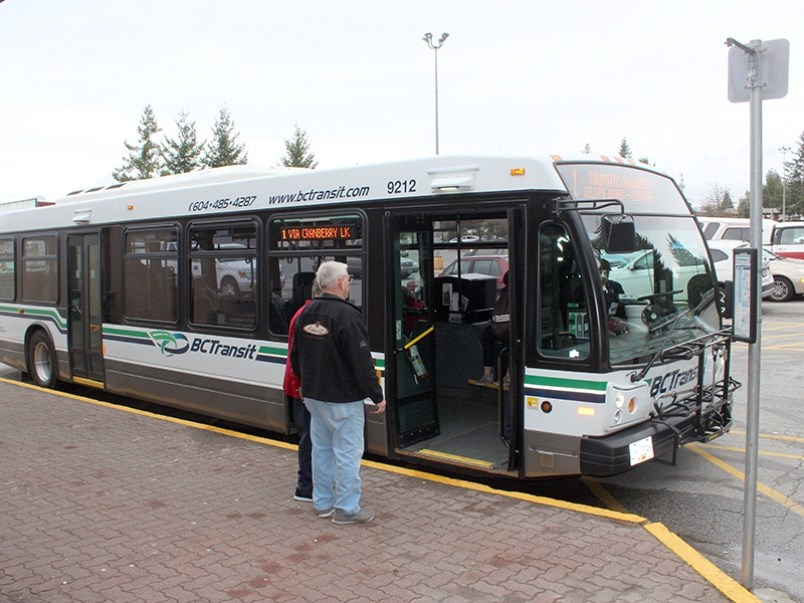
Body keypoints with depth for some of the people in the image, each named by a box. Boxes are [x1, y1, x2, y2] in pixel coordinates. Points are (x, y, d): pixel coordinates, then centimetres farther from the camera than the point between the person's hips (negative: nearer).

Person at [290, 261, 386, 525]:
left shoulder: (307, 313, 5)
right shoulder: (346, 315, -20)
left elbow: (295, 356, 14)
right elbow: (362, 363, -20)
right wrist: (377, 396, -11)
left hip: (313, 396, 8)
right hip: (342, 399, -8)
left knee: (321, 448, 17)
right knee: (347, 453, 2)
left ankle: (323, 502, 27)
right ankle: (346, 508, 9)